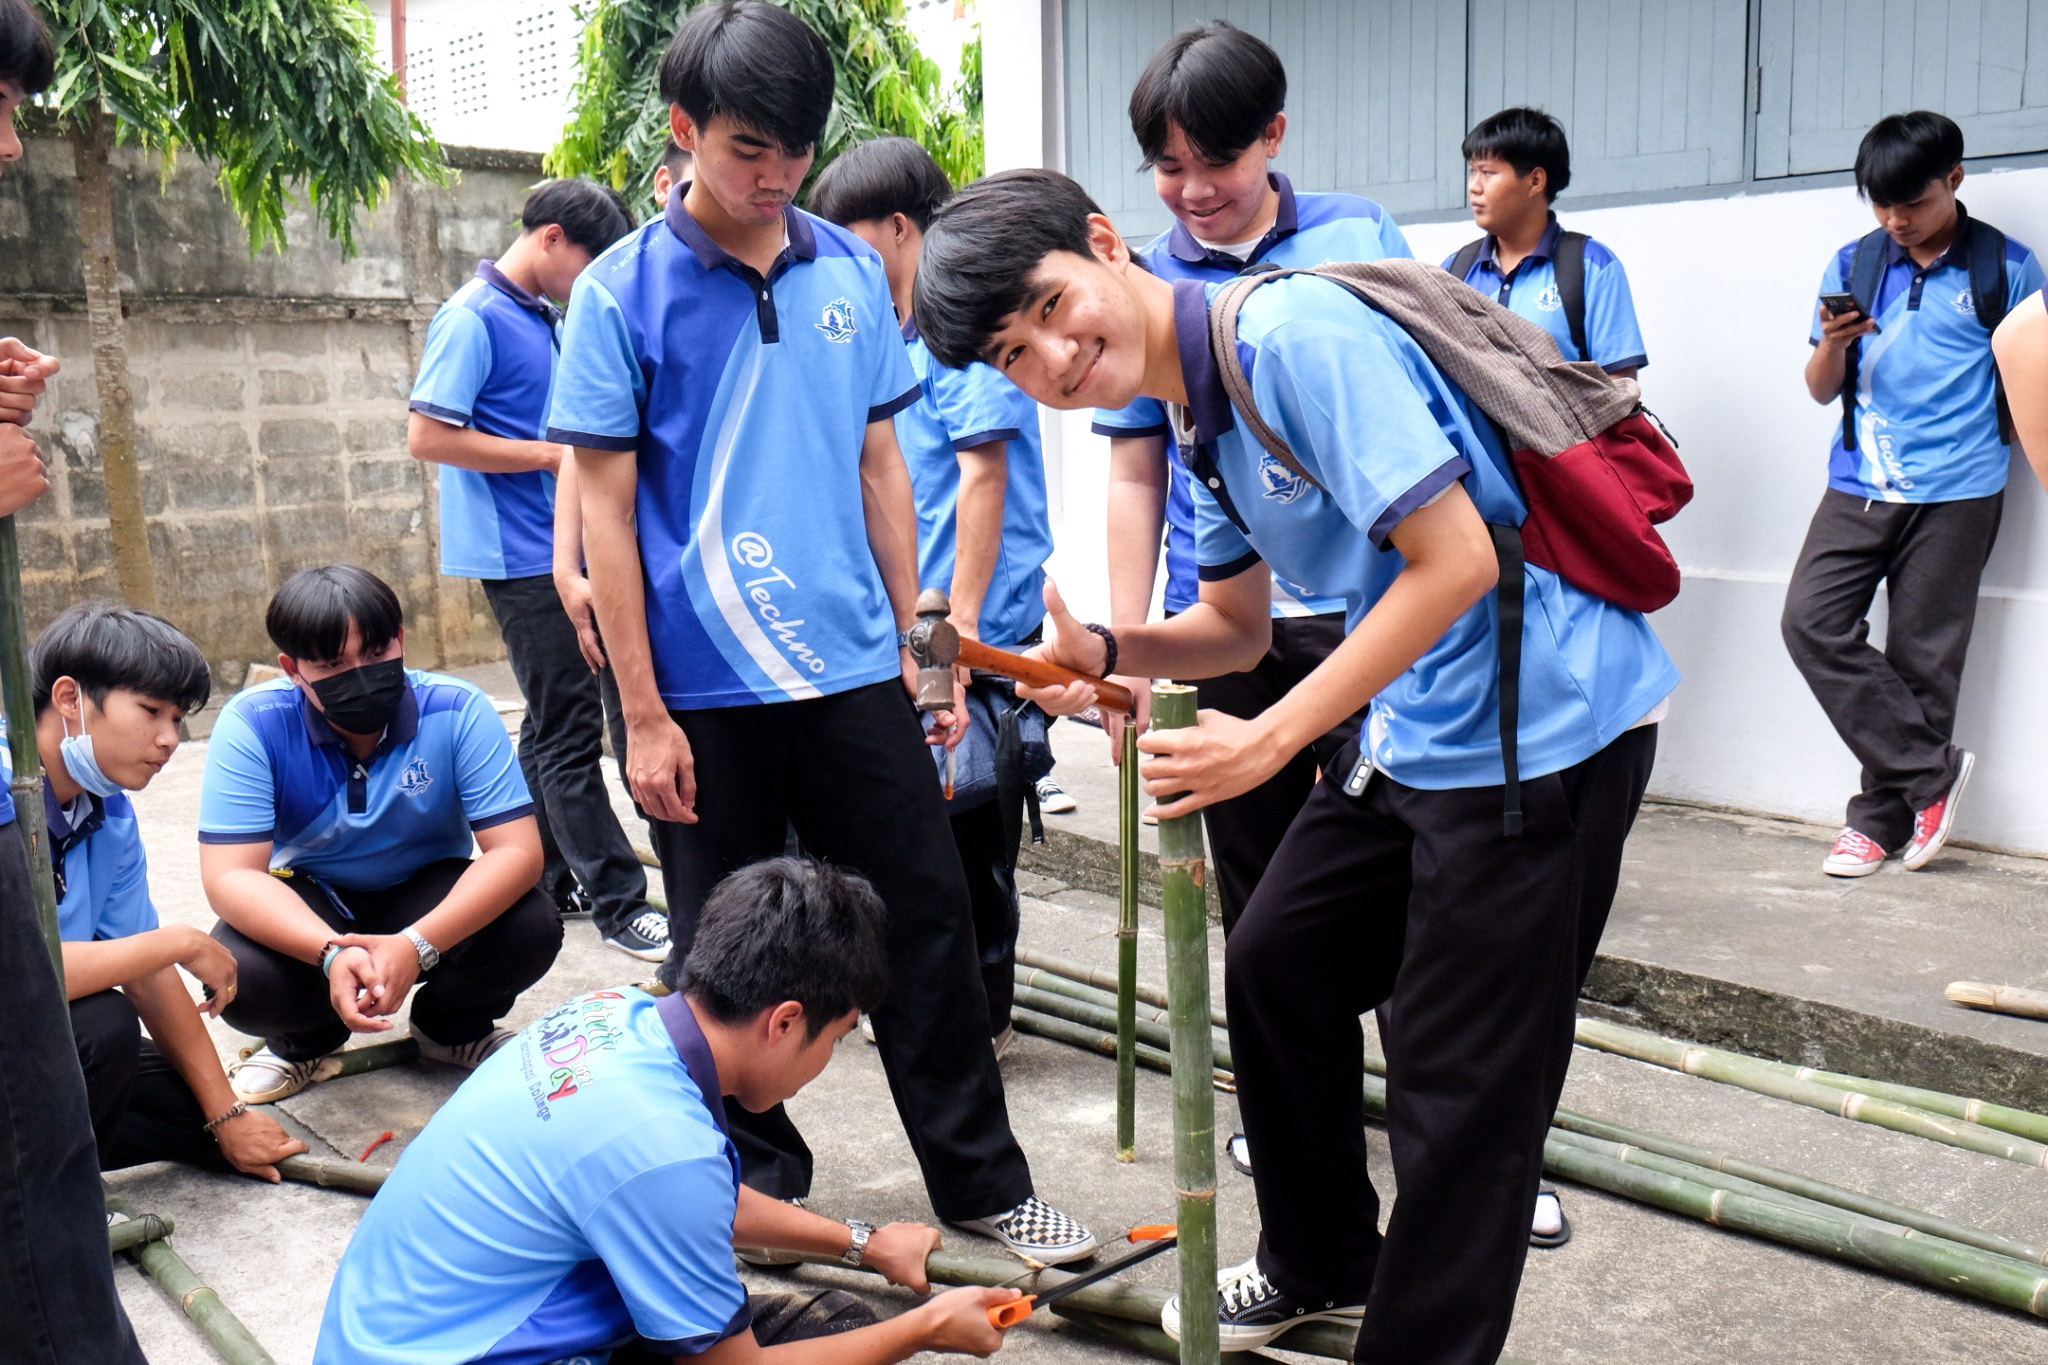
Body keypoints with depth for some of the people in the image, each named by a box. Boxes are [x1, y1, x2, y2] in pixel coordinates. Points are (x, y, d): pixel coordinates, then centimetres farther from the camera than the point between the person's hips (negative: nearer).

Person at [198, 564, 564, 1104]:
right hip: (310, 904, 0)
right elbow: (230, 876, -26)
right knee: (239, 974, -31)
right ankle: (304, 1042, 9)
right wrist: (330, 953, -44)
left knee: (532, 927, -28)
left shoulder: (458, 711, -22)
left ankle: (451, 1028, 7)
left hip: (429, 892, 0)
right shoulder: (252, 724, -21)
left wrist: (417, 945, -42)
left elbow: (517, 851, -26)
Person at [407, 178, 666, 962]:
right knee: (570, 729, -7)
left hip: (561, 549, 9)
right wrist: (553, 455, -16)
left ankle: (553, 882, 24)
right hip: (523, 554, -9)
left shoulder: (548, 320, 15)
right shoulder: (474, 318, -12)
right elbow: (428, 436, -18)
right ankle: (618, 902, -2)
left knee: (555, 726, 14)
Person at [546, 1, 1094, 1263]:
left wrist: (916, 642, 9)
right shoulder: (623, 293, -5)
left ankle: (983, 1180, 24)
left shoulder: (852, 272, 5)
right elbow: (606, 510, -6)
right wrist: (643, 715, -9)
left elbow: (880, 467, 11)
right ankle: (763, 1187, 31)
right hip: (705, 691, -3)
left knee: (927, 919, 8)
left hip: (854, 671, 3)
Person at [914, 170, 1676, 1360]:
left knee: (1459, 1093, -1)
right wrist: (1101, 654, -4)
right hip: (1406, 733, 10)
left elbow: (1456, 560, -24)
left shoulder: (1290, 331, -21)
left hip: (1543, 726, -10)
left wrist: (1270, 739, -20)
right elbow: (1236, 627, 16)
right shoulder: (1203, 414, 9)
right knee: (1275, 962, 18)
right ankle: (1322, 1266, 39)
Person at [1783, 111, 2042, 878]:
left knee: (1921, 658, 0)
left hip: (1954, 495, -3)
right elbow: (1822, 389, 10)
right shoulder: (1853, 265, 9)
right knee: (1811, 621, -12)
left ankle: (1883, 819, 12)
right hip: (1859, 487, 3)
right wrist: (1832, 343, -10)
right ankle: (1932, 772, 0)